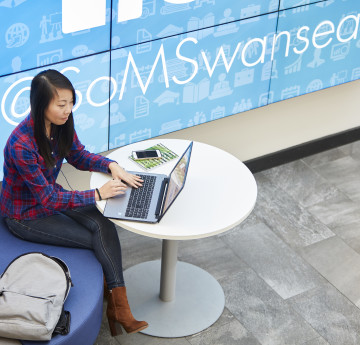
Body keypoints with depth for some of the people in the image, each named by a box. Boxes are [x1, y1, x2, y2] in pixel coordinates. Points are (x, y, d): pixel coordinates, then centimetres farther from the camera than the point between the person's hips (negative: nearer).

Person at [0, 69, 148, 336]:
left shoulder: (62, 124, -12)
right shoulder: (22, 145, -33)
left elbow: (78, 156, 6)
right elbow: (48, 199, -28)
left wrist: (111, 165, -13)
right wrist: (98, 194, -28)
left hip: (50, 196, 6)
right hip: (25, 214, -6)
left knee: (104, 226, -19)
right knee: (97, 239, -13)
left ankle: (119, 307, -19)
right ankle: (117, 306, 9)